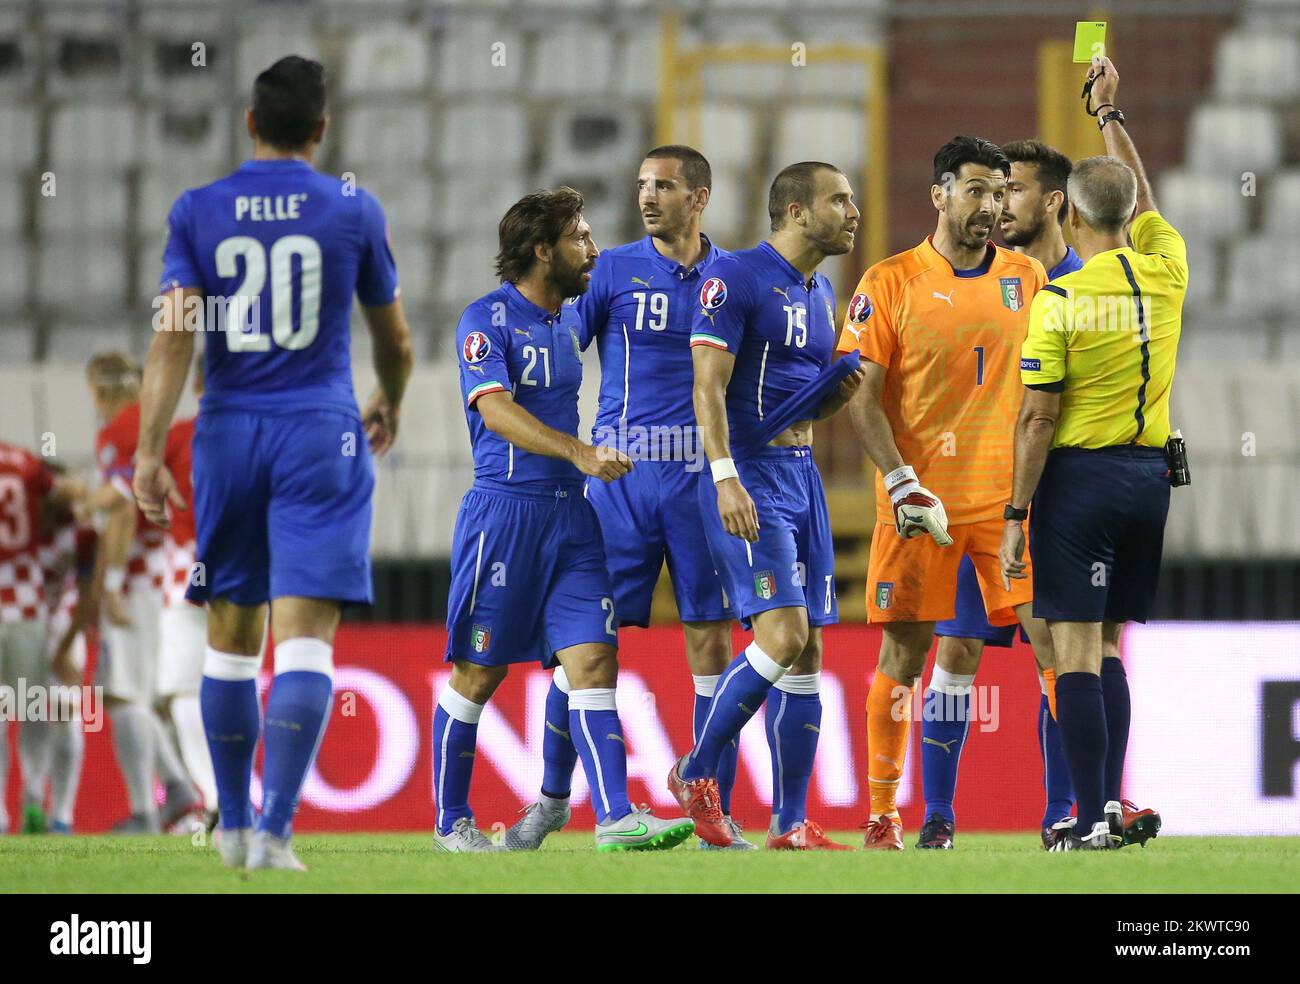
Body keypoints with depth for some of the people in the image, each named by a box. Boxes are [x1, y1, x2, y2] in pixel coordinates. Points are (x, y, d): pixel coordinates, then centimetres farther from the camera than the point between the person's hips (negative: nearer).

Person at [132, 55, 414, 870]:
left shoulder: (198, 212, 2)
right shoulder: (354, 211, 1)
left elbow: (174, 335, -6)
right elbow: (395, 341, 12)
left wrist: (150, 449, -5)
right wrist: (391, 405, 32)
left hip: (228, 435, 2)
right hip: (321, 436, -2)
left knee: (233, 634, 14)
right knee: (305, 637, -7)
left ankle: (234, 824, 23)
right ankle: (275, 829, -19)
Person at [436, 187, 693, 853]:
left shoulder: (568, 321, 15)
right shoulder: (487, 320, -7)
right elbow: (495, 409, -21)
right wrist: (578, 452, -32)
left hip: (569, 514, 7)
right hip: (504, 510, -7)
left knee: (593, 659, -6)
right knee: (478, 672, 1)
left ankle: (614, 817, -13)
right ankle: (451, 823, 13)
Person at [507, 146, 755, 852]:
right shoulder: (613, 270, 4)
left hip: (703, 475, 1)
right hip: (621, 472, -1)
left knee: (711, 637, 0)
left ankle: (717, 812, 5)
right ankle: (552, 796, 10)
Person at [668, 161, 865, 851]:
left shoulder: (821, 292, 18)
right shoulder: (737, 277, -9)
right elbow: (710, 387, -15)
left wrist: (842, 390, 5)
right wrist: (726, 478, -24)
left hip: (802, 475, 8)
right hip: (749, 477, -8)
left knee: (808, 654, 4)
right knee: (783, 633, -18)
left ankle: (791, 825, 6)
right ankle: (696, 773, -1)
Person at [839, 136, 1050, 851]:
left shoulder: (1028, 277, 9)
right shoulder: (890, 282, -1)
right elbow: (861, 397, -4)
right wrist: (901, 483, -15)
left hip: (1010, 496, 2)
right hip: (921, 499, -2)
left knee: (1055, 638, -6)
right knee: (905, 655, 1)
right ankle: (882, 814, 9)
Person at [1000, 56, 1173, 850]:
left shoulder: (1061, 301, -12)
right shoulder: (1166, 272, 2)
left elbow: (1038, 418, -12)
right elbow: (1143, 195, 23)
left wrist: (1016, 515, -7)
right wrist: (1111, 111, 35)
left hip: (1080, 477, -5)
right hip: (1150, 473, 5)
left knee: (1077, 652, -3)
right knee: (1106, 647, 15)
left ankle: (1097, 819, -7)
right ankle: (1113, 806, 11)